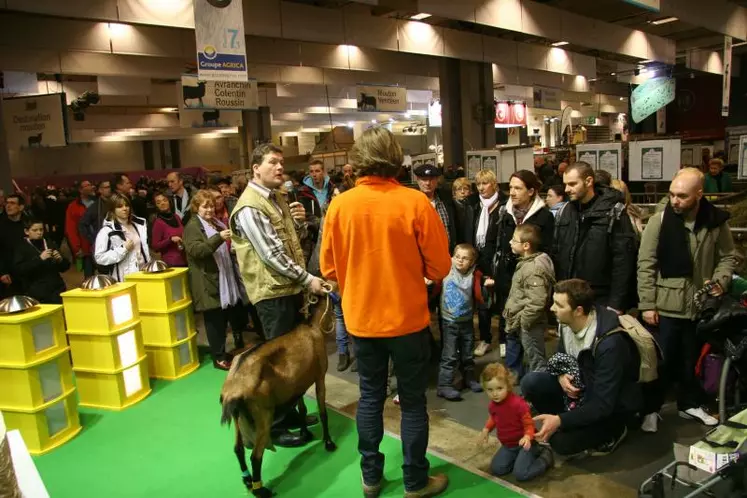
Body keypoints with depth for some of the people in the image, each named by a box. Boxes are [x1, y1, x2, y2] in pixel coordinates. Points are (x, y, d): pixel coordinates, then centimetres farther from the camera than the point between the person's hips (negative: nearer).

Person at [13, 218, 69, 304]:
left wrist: (60, 260, -6)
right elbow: (18, 270, -11)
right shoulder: (21, 248, 5)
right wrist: (39, 258, -19)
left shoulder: (50, 244, 14)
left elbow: (65, 268, 16)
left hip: (57, 289, 3)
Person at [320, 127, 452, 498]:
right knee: (412, 400, 12)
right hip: (407, 317, -2)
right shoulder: (415, 202, -15)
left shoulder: (340, 205, -8)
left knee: (370, 397, 17)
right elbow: (440, 266, -9)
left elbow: (329, 267, 1)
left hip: (360, 319, 3)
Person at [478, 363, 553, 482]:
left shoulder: (518, 404, -30)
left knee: (520, 474, -18)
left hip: (522, 444, -7)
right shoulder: (492, 405, -8)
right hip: (507, 445, 7)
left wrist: (527, 437, -41)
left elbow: (529, 425, -22)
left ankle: (545, 457, 7)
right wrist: (486, 430, 1)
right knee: (496, 469, 0)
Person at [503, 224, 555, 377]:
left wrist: (519, 321, -22)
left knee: (536, 363, 1)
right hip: (517, 323, 11)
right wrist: (509, 312, 13)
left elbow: (536, 303, -30)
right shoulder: (525, 262, 7)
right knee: (512, 356, 26)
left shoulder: (535, 269, -25)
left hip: (529, 325, -11)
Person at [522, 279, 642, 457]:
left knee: (561, 441, -22)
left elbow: (603, 405, -32)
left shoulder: (610, 343, -35)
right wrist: (561, 376, -17)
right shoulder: (567, 322, -13)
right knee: (531, 382, -16)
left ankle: (613, 429, 4)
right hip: (580, 384, 6)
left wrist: (560, 420, -37)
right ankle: (571, 423, 5)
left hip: (613, 404, -6)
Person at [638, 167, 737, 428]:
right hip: (666, 306, -2)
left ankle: (690, 403, 38)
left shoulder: (716, 222, -3)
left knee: (692, 359, 19)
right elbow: (646, 265, -10)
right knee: (661, 360, 7)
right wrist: (647, 304, -12)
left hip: (700, 305, 3)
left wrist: (720, 280, -11)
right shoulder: (659, 221, -10)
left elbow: (728, 257, 9)